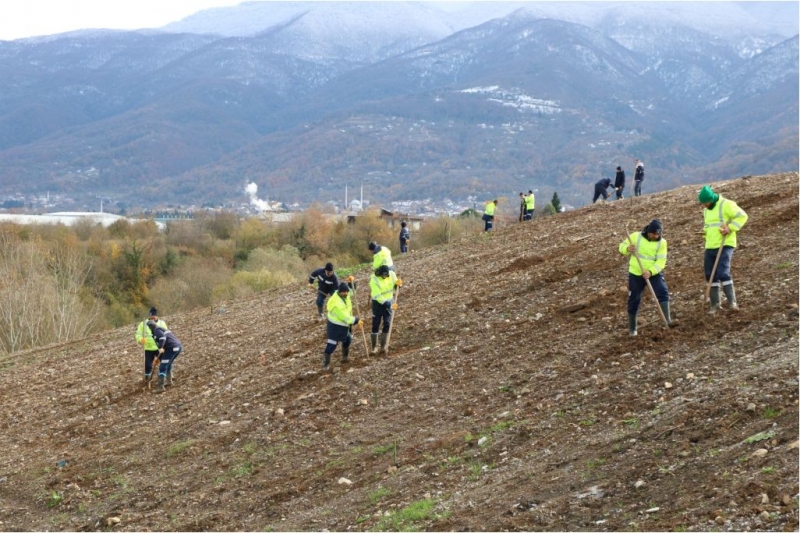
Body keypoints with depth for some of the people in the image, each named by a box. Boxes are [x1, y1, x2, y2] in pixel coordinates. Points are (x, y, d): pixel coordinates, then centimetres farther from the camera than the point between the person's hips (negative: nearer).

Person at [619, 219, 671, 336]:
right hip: (636, 274, 0)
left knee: (663, 292, -23)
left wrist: (650, 272, -29)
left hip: (654, 273, 0)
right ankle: (632, 328, 20)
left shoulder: (662, 242, -7)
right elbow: (622, 246, 0)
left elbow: (661, 261, -13)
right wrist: (627, 249, -25)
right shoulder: (636, 237, -7)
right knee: (634, 300, 6)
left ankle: (667, 319, -25)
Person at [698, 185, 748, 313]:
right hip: (710, 247, 8)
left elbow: (742, 216, -11)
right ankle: (715, 304, 13)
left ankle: (732, 302, -9)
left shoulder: (726, 205, -8)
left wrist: (730, 228, -20)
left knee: (723, 273, -17)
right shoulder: (706, 210, 18)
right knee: (710, 275, 6)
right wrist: (705, 231, 4)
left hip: (724, 245, -8)